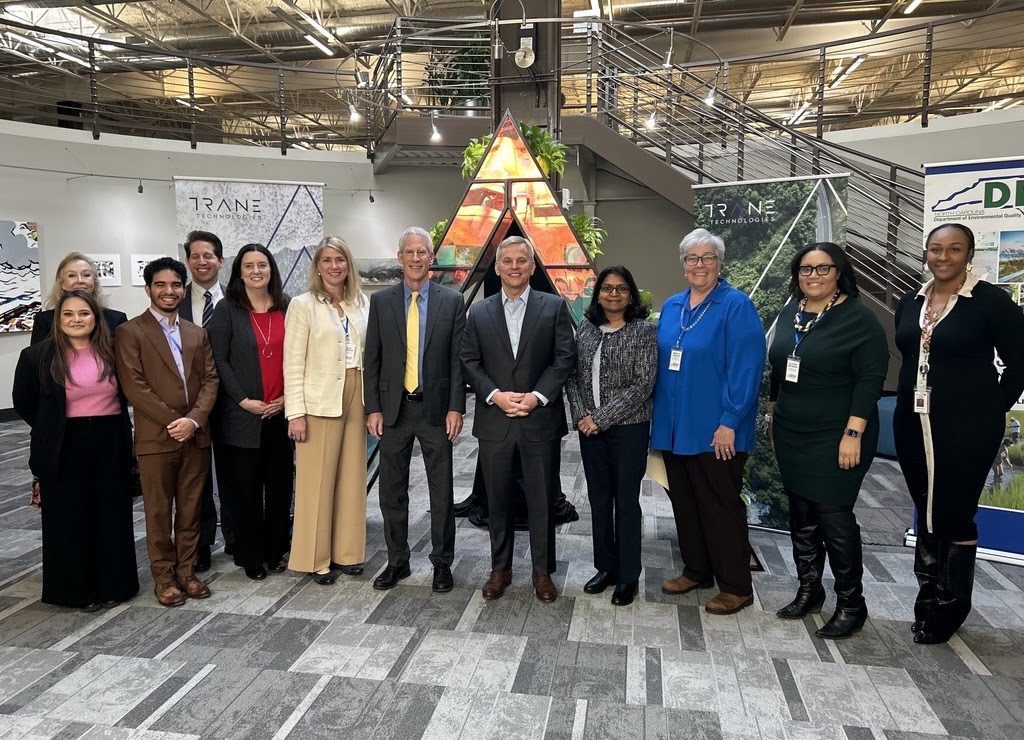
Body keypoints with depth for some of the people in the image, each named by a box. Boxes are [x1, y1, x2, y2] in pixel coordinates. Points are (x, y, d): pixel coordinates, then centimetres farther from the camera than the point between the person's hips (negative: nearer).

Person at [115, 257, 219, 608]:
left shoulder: (197, 334, 13)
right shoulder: (130, 332, -1)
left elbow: (210, 380, 6)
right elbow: (134, 385, -9)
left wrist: (194, 419, -10)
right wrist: (172, 421, -13)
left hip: (195, 436, 4)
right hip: (155, 438, -4)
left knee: (190, 511, 11)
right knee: (159, 513, 6)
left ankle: (186, 571, 23)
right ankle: (164, 576, 19)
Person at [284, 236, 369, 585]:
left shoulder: (361, 303, 9)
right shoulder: (303, 305, -4)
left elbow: (369, 353, 11)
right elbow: (293, 363, -7)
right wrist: (295, 413, -12)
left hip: (356, 397, 5)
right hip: (319, 400, -4)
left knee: (351, 477, 10)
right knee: (317, 480, 1)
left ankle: (347, 551, 23)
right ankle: (316, 558, 15)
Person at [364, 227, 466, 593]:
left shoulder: (452, 301, 0)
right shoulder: (381, 301, 4)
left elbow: (458, 359, -1)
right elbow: (372, 359, 4)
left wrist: (456, 407, -7)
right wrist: (373, 408, -2)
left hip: (436, 409, -1)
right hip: (393, 409, 2)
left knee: (442, 491, 7)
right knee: (392, 491, 11)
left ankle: (442, 563, 22)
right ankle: (397, 561, 27)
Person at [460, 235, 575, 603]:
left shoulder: (554, 307, 2)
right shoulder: (479, 312, 8)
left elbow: (564, 359, -2)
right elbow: (469, 362, 4)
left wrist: (537, 396, -13)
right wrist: (495, 395, -10)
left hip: (540, 419, -2)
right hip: (494, 420, 2)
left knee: (541, 499, 7)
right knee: (498, 499, 11)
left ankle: (542, 571, 22)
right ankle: (500, 569, 26)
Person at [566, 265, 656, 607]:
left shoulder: (644, 330, -6)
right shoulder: (586, 327, 7)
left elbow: (643, 385, -13)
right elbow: (573, 374, 8)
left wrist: (601, 418, -15)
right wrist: (580, 415, -6)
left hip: (628, 428, -4)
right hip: (589, 428, 4)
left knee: (626, 501, 5)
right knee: (598, 499, 12)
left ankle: (628, 576, 19)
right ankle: (606, 567, 28)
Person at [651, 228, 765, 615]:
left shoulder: (736, 305, -9)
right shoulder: (671, 307, 11)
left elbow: (746, 367, -15)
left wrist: (730, 422, -18)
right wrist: (658, 415, 11)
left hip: (714, 431, -6)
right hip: (674, 427, 7)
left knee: (721, 507, 3)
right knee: (684, 503, 16)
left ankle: (736, 587, 18)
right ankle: (696, 571, 32)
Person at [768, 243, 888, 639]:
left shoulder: (859, 319, -10)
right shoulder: (790, 313, 10)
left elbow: (870, 380, -14)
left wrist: (853, 433, -19)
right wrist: (774, 414, 17)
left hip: (835, 438, -6)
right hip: (792, 435, 6)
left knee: (834, 517, -3)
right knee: (801, 513, 12)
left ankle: (851, 604, 13)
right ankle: (808, 590, 27)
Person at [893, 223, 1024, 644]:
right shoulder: (909, 304, 8)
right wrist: (913, 402, 13)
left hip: (967, 427, -5)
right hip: (913, 424, 5)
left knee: (955, 514, 2)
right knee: (925, 511, 14)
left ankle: (951, 606, 21)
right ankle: (928, 597, 30)